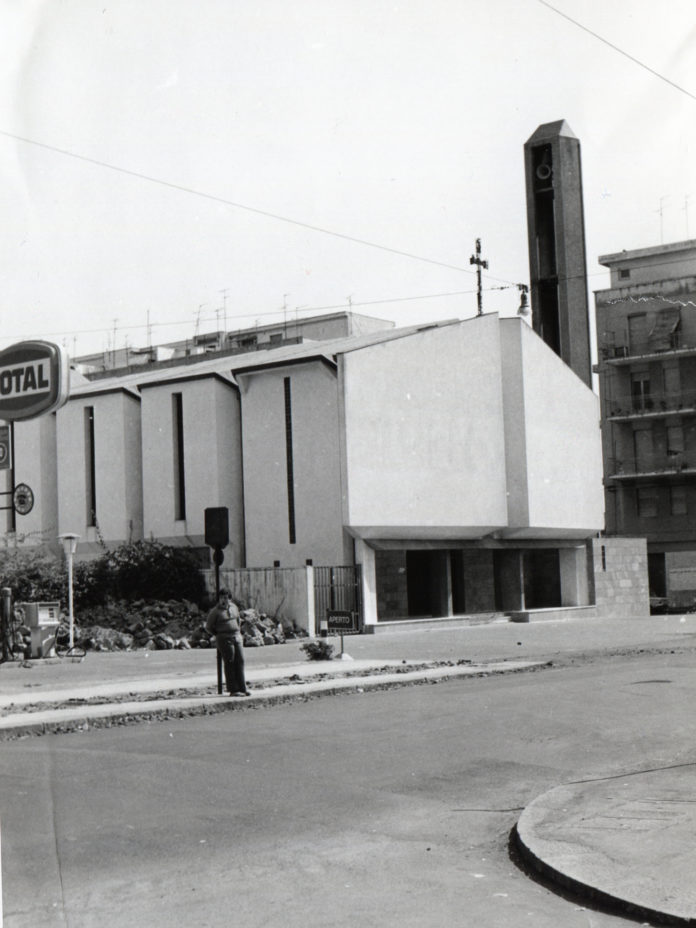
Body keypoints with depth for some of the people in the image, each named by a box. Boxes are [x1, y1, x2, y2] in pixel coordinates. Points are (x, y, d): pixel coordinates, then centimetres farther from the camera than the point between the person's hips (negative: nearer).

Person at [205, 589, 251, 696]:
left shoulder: (234, 607, 12)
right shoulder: (215, 611, -5)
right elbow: (208, 626, 1)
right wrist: (218, 635, 3)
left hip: (237, 637, 6)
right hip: (225, 639, -6)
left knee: (240, 661, 2)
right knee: (229, 663, -6)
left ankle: (242, 688, 7)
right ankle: (233, 690, -3)